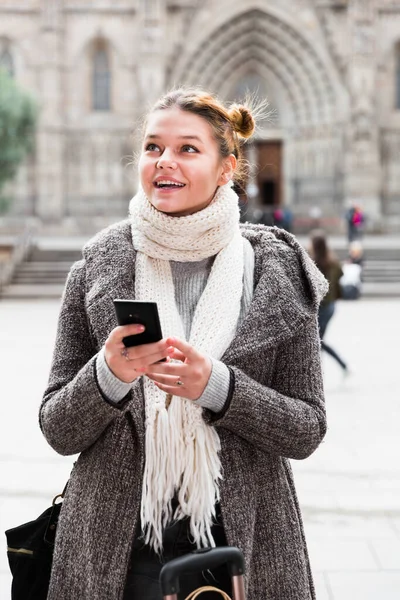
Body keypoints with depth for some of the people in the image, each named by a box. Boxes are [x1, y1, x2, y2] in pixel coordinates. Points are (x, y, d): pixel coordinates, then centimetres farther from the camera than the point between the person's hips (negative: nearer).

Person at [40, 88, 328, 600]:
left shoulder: (277, 269, -3)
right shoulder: (99, 264, -2)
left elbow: (307, 430, -4)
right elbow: (58, 431, -1)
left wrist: (215, 386, -19)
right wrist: (108, 374, -20)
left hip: (240, 539, 0)